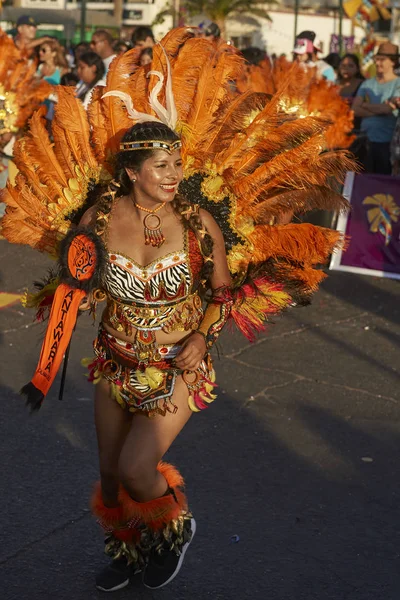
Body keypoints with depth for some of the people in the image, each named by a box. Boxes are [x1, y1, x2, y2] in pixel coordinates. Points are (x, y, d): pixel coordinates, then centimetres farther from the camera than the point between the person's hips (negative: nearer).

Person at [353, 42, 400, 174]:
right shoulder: (367, 84, 11)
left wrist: (366, 105, -1)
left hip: (387, 142, -4)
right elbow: (355, 109, 0)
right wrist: (380, 109, -12)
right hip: (366, 140, 4)